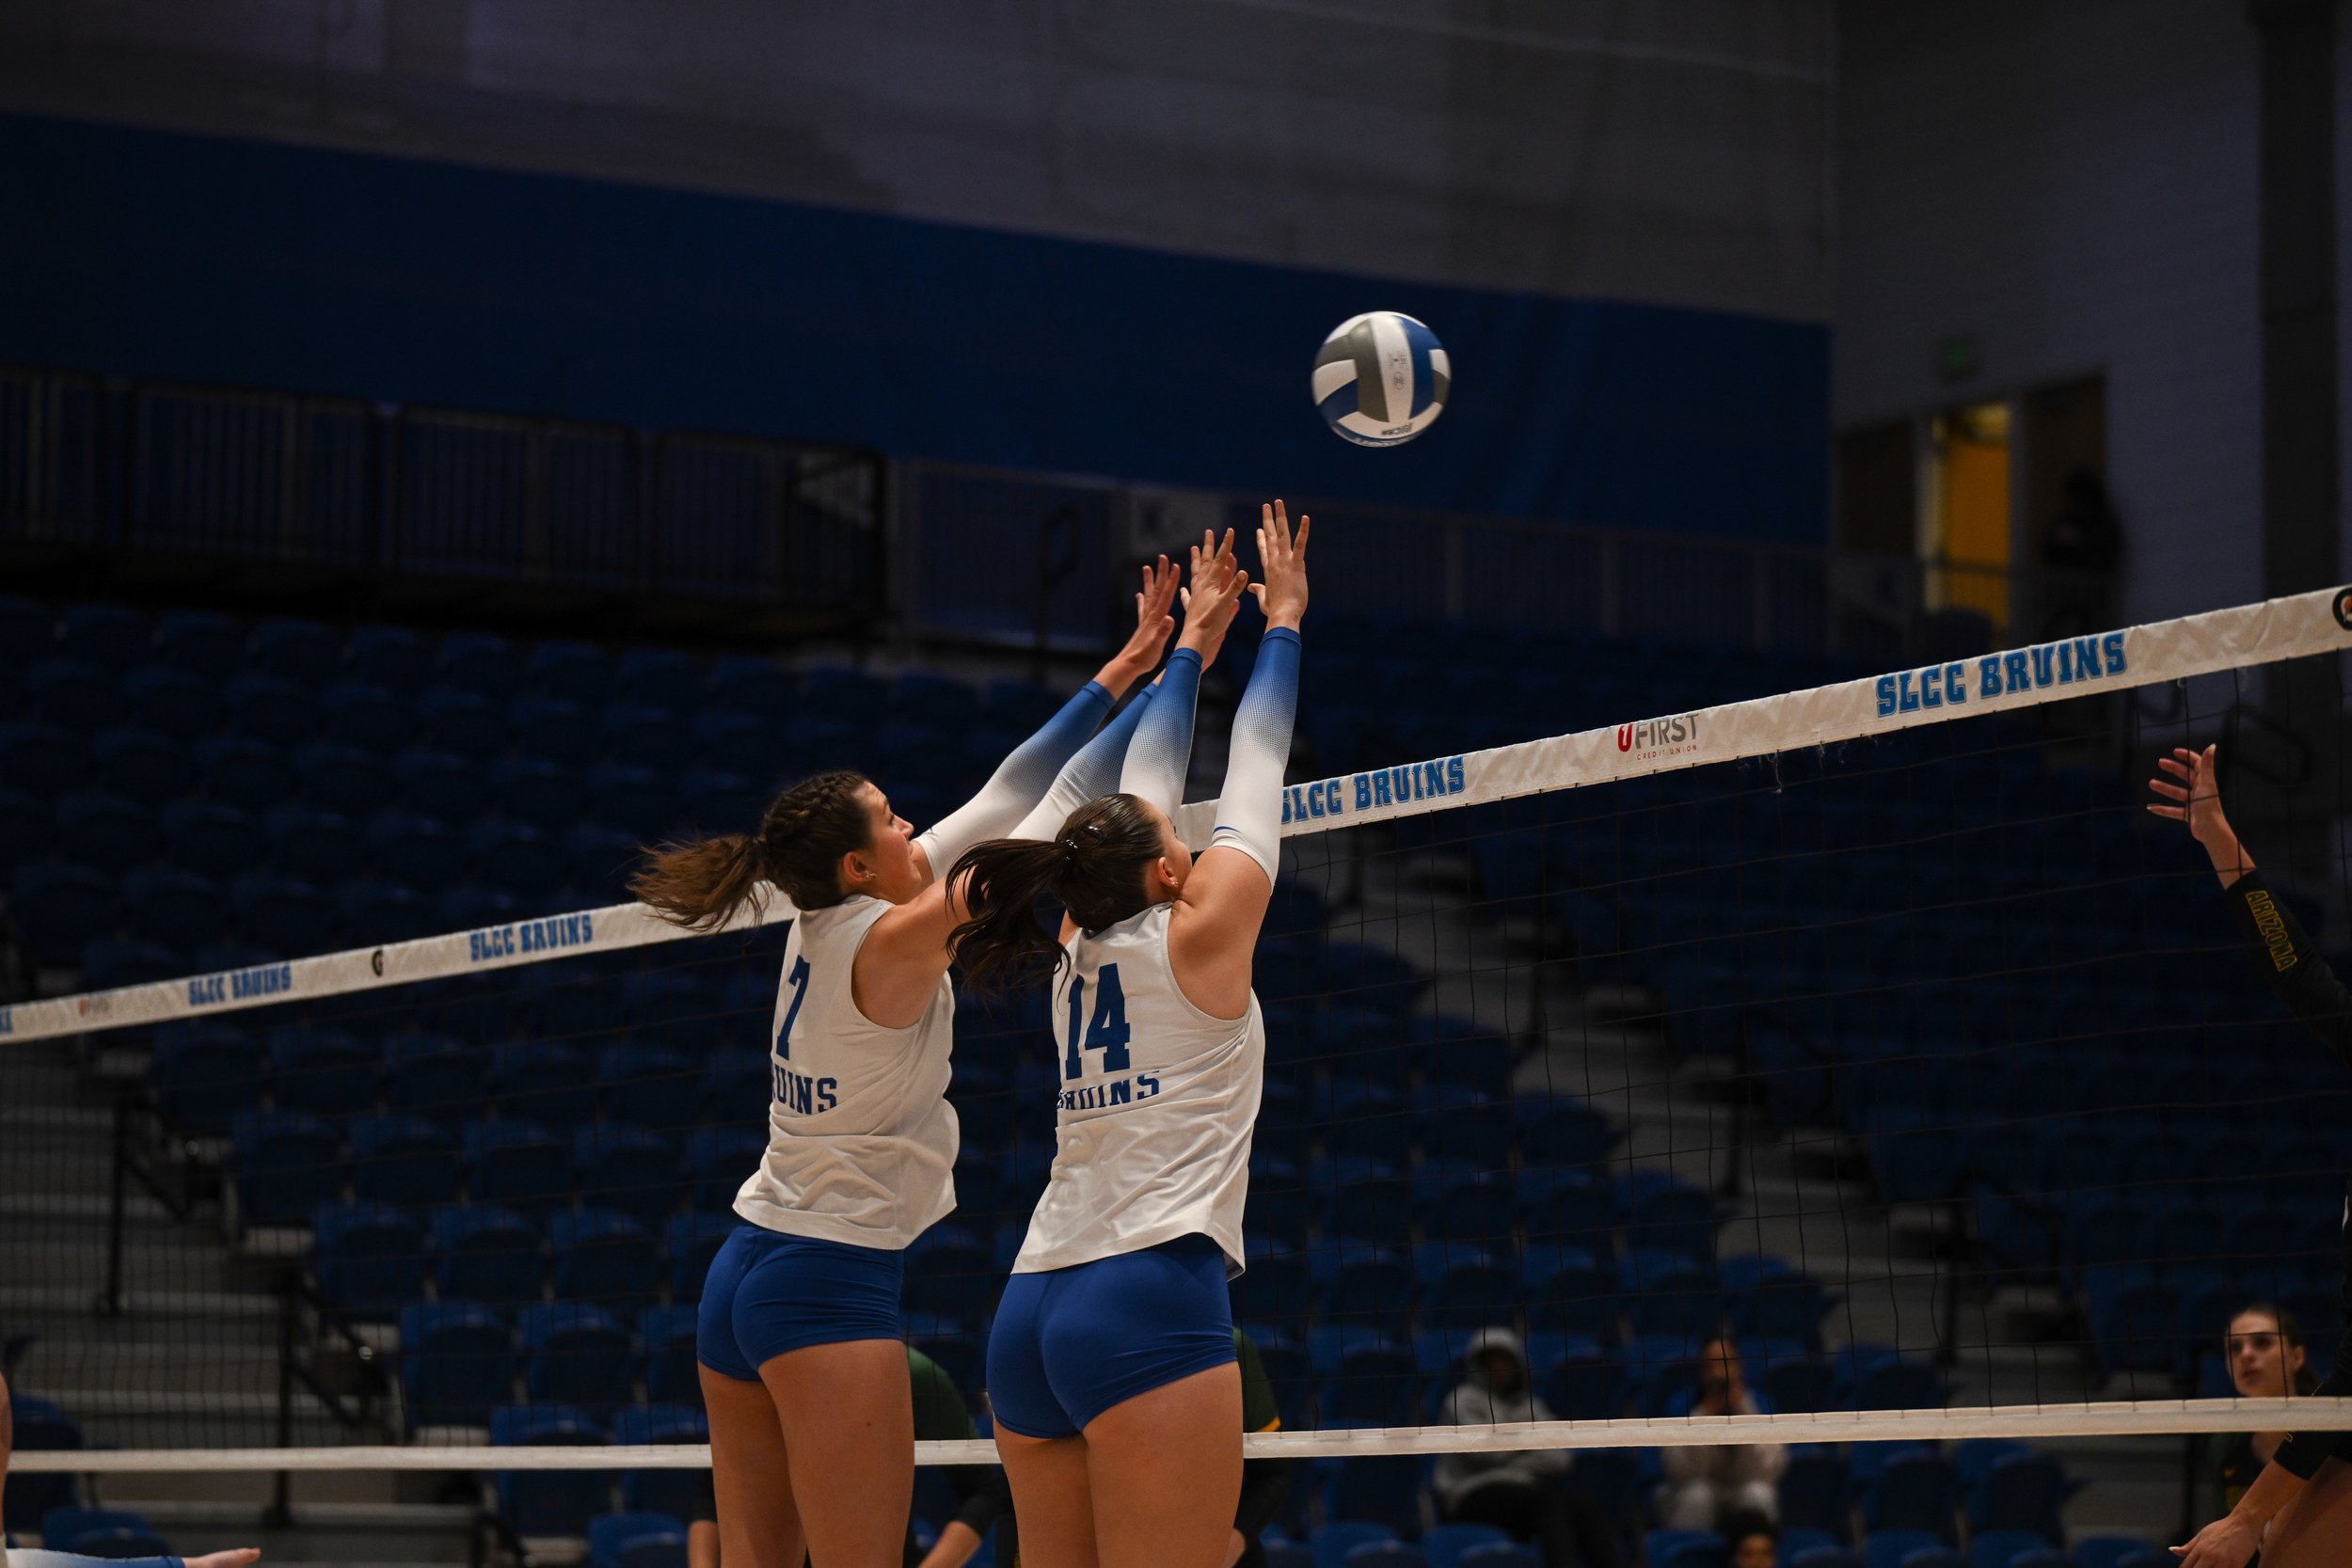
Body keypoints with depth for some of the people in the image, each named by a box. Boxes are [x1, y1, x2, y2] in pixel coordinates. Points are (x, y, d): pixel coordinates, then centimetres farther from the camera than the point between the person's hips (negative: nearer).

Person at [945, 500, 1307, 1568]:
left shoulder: (1083, 948, 15)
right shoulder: (1198, 937, 0)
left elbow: (1145, 785, 28)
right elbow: (1254, 770, 10)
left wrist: (1188, 648, 39)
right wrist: (1283, 620, 21)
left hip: (1032, 1312, 8)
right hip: (1152, 1298, -8)